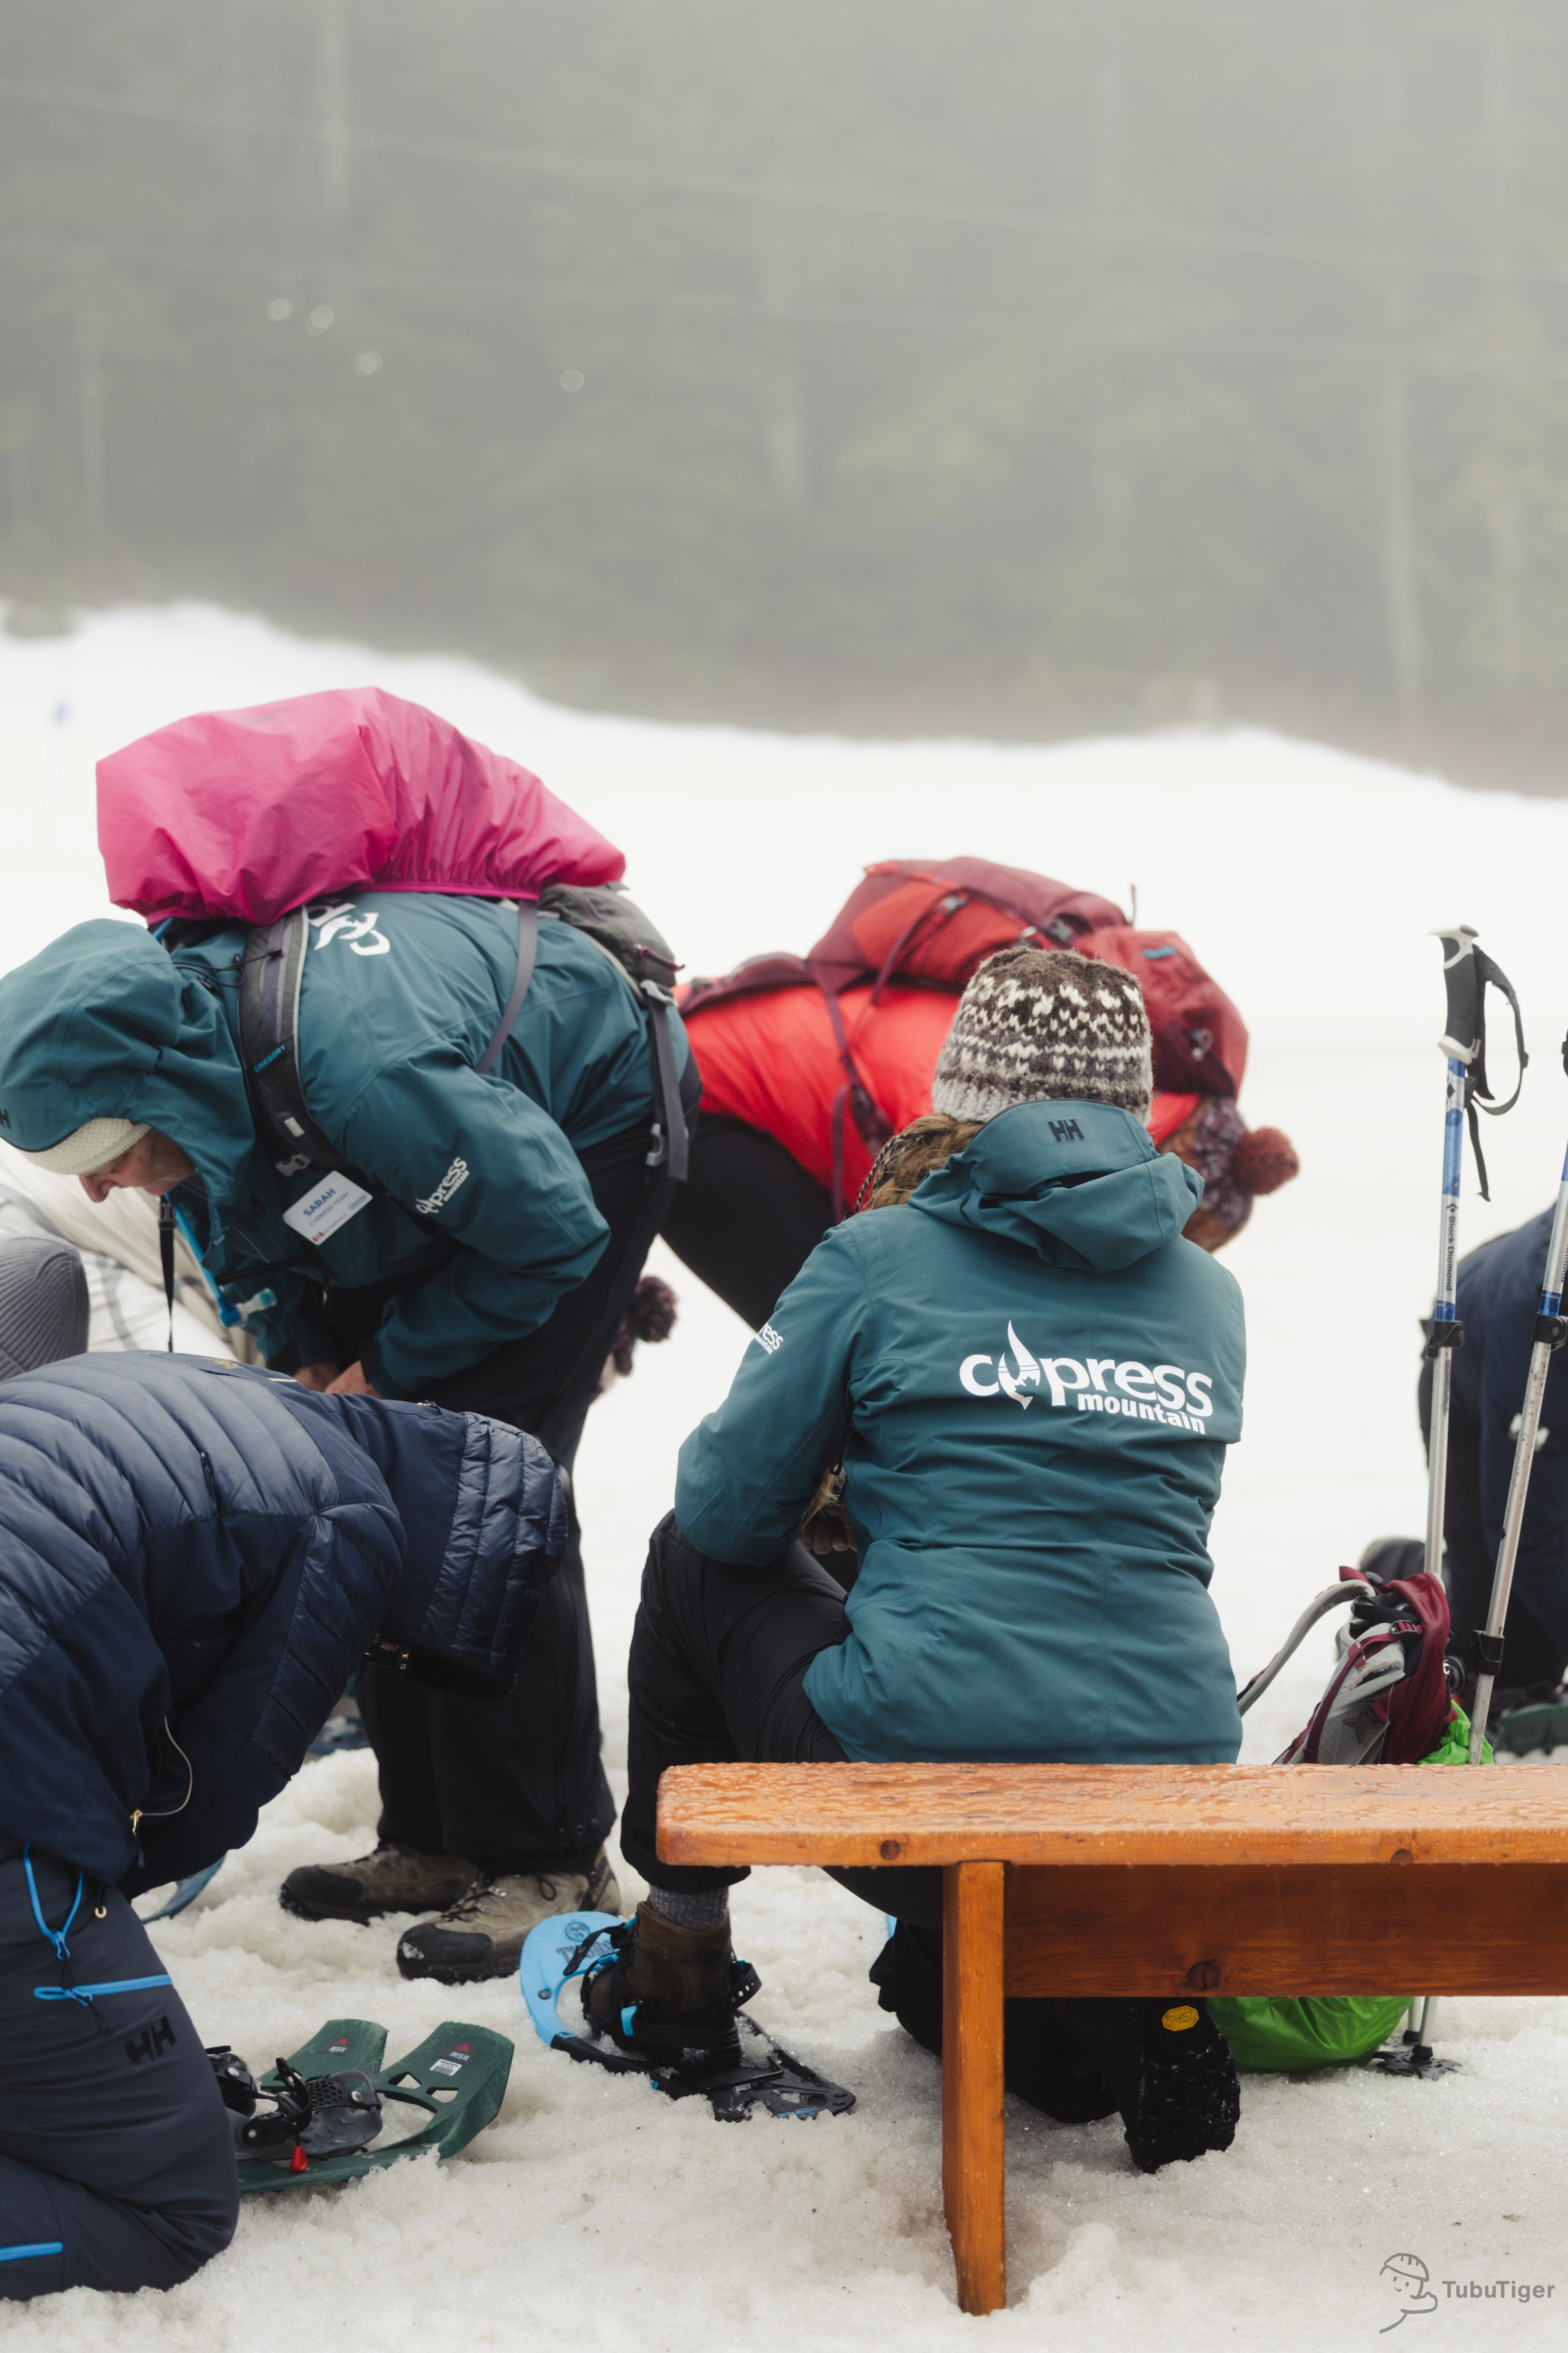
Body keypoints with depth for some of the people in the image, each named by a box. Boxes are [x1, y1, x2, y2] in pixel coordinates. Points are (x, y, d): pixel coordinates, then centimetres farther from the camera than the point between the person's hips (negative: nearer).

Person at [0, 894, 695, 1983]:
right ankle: (433, 1838, 11)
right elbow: (239, 1224, 4)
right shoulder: (172, 1017, -19)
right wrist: (308, 1362, -8)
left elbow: (551, 1233, -28)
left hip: (587, 1120, -8)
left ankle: (552, 1858, -7)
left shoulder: (359, 1069, -44)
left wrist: (391, 1370, -19)